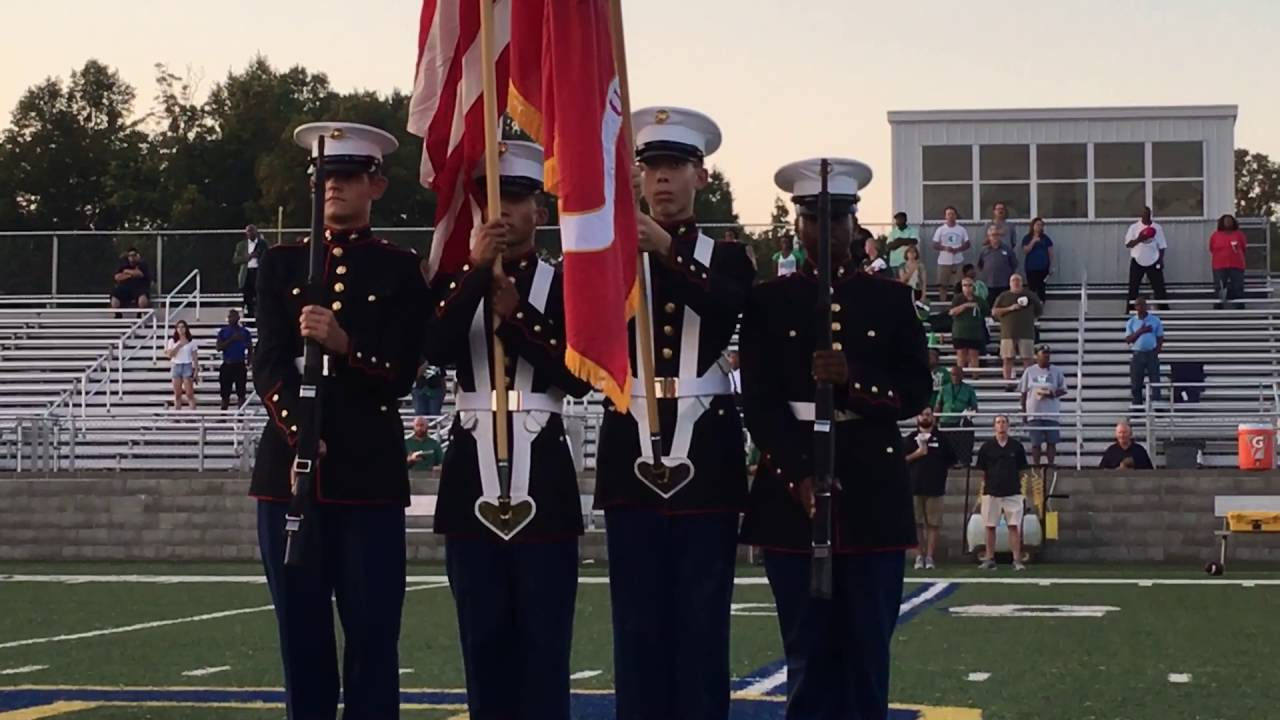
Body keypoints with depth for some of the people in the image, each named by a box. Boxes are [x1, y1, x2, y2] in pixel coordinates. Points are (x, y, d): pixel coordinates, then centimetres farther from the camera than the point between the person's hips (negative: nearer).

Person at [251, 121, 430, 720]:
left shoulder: (400, 270, 5)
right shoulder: (281, 264, 11)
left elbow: (400, 376, -2)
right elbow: (267, 365, 1)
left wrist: (342, 344, -20)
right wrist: (299, 437, -15)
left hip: (370, 472, -2)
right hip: (289, 466, 2)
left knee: (372, 635, -2)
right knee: (301, 634, 6)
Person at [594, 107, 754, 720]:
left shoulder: (726, 259, 9)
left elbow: (731, 308, -15)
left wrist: (670, 252, -26)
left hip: (705, 453, 0)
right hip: (633, 450, 1)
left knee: (703, 619, 2)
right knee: (638, 620, 3)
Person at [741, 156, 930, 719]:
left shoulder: (891, 299, 9)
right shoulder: (768, 302, 6)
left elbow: (916, 393, 3)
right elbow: (759, 403, -2)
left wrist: (853, 378, -16)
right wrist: (799, 478, -15)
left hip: (874, 492, 1)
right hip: (791, 491, 0)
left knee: (867, 651, 2)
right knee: (808, 652, 2)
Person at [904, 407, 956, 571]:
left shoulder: (941, 439, 8)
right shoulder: (910, 439, 10)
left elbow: (952, 460, 13)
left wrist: (939, 470, 4)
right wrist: (916, 454, -9)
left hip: (935, 488, -1)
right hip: (914, 488, 1)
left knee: (934, 524, -4)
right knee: (917, 523, 1)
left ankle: (930, 557, -1)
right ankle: (920, 556, 6)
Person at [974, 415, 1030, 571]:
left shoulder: (1017, 446, 4)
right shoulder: (987, 447, 3)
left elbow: (1021, 470, 9)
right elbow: (982, 471, 9)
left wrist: (1017, 484, 4)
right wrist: (987, 484, 5)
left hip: (1013, 493, -1)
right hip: (991, 493, 1)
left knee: (1014, 527, -4)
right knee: (990, 527, 4)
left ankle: (1017, 560, -2)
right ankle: (989, 559, 12)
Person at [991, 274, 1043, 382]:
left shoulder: (1029, 296, 11)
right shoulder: (1004, 296, 9)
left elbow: (1040, 310, 20)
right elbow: (994, 312, 1)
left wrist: (1031, 319, 9)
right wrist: (1010, 308, -9)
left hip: (1026, 333, 0)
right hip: (1008, 333, 0)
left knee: (1028, 359, -4)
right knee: (1007, 359, -3)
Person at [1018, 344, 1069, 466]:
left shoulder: (1056, 371, 4)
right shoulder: (1029, 371, 5)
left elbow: (1063, 390, 4)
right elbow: (1023, 392, 8)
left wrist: (1053, 394, -16)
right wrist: (1024, 411, 4)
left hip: (1052, 413, 0)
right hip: (1034, 413, 0)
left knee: (1051, 441, 0)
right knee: (1036, 443, 1)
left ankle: (1050, 465, 7)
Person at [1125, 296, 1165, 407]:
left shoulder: (1155, 320, 3)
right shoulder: (1131, 322, 5)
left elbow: (1160, 338, 7)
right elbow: (1128, 340, -2)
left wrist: (1156, 352, -7)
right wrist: (1140, 331, -15)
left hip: (1152, 354, -1)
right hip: (1137, 355, 1)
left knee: (1155, 381, -4)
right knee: (1136, 384, 2)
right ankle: (1137, 407, 8)